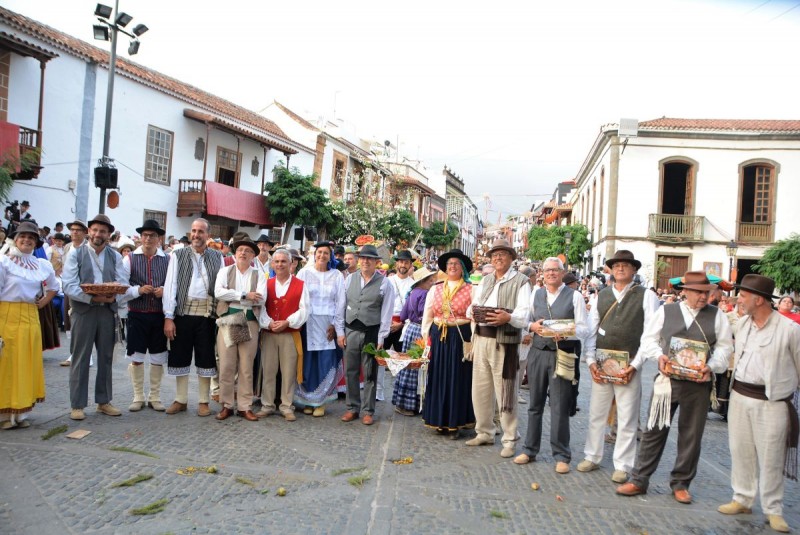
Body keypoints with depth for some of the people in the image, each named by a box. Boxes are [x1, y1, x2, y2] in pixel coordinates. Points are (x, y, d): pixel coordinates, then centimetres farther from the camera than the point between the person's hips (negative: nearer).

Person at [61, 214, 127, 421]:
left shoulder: (115, 256, 9)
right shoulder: (76, 254, 0)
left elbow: (123, 283, 2)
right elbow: (69, 286, -9)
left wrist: (113, 296, -19)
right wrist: (92, 297, -21)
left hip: (108, 310, 3)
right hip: (83, 310, -3)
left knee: (106, 357, 10)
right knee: (80, 359, 2)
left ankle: (104, 401, 22)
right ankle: (77, 405, 11)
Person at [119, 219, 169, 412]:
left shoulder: (167, 260, 3)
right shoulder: (129, 259, 1)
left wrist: (165, 291, -14)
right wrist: (138, 290, -18)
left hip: (159, 315, 1)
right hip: (137, 315, -1)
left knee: (158, 358, 9)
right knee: (136, 357, 7)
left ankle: (155, 397, 23)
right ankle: (138, 397, 22)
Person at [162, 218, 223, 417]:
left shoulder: (217, 257, 8)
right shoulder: (178, 255, 6)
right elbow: (170, 286, 0)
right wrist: (168, 317, -7)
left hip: (207, 314, 0)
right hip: (183, 313, 0)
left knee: (205, 357, 5)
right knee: (180, 356, 9)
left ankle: (203, 401, 17)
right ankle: (180, 400, 22)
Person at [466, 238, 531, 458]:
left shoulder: (520, 281, -3)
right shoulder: (485, 279, 18)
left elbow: (526, 313, -12)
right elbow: (474, 303, 15)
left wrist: (508, 317, -30)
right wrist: (473, 311, -8)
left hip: (504, 341, -6)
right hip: (481, 338, 6)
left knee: (504, 391, -1)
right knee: (480, 389, 12)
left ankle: (510, 439, 13)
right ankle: (484, 432, 28)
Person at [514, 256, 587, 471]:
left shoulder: (574, 296, 0)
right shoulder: (535, 295, 12)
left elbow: (582, 329, -4)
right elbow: (525, 321, 15)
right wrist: (533, 326, -7)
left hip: (562, 355, -3)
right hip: (537, 353, 4)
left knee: (560, 407, 0)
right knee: (535, 404, 11)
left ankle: (561, 456, 13)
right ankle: (530, 450, 23)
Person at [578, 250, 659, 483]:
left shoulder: (647, 296, -1)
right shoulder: (601, 295, 9)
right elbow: (591, 330, 8)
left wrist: (634, 365, -12)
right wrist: (591, 361, -2)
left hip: (629, 368, -3)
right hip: (600, 366, 3)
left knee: (627, 419, 5)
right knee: (596, 414, 12)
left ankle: (622, 466, 18)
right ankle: (592, 457, 26)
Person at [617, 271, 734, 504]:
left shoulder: (717, 316, 5)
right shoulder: (666, 311, 4)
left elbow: (724, 346, 3)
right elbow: (649, 338, 8)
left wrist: (711, 367, -13)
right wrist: (659, 355, -10)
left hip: (698, 383, 1)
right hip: (667, 379, 0)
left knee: (691, 435, 9)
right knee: (654, 431, 4)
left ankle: (681, 484, 26)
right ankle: (639, 480, 13)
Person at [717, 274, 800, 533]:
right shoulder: (742, 323, 4)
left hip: (772, 402, -5)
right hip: (740, 395, 5)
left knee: (770, 457, 4)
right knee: (740, 450, 13)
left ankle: (773, 510, 19)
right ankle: (742, 499, 27)